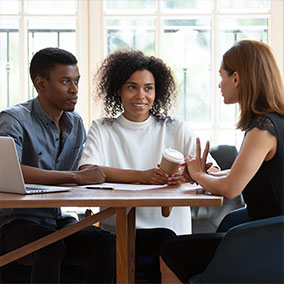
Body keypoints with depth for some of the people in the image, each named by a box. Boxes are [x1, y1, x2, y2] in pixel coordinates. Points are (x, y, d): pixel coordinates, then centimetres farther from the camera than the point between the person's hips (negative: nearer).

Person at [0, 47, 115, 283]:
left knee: (107, 244, -23)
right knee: (51, 246, -37)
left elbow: (84, 176, 16)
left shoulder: (76, 124, 14)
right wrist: (76, 177, -28)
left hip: (58, 220, 6)